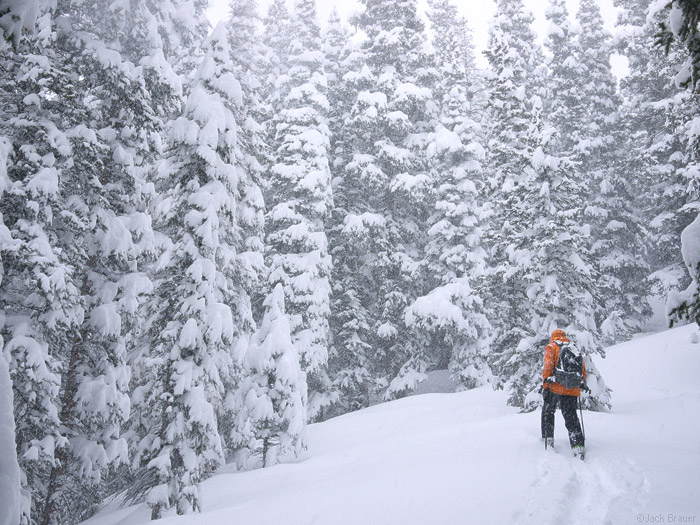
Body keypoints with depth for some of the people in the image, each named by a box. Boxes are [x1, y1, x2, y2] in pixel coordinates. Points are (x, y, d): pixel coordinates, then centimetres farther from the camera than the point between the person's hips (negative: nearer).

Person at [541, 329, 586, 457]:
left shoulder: (551, 347, 4)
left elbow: (548, 366, -8)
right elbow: (582, 368, 14)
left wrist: (546, 385, -9)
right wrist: (583, 382, 26)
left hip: (556, 387, -3)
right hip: (573, 390, 3)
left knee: (548, 412, 18)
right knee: (571, 416, 6)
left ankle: (548, 438, 16)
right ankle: (578, 444, -7)